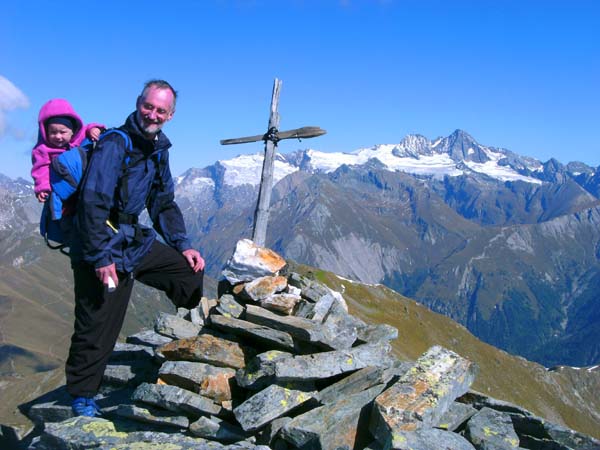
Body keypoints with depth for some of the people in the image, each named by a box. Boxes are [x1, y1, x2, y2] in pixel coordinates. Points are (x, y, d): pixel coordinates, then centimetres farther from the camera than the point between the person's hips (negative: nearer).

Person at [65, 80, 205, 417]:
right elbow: (93, 204, -25)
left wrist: (183, 245, 7)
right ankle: (82, 397, 17)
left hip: (135, 242, 8)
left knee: (191, 269, 5)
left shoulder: (159, 149, 8)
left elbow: (164, 204, 16)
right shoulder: (115, 146, -18)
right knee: (98, 329, -1)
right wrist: (101, 258, -26)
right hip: (103, 250, -8)